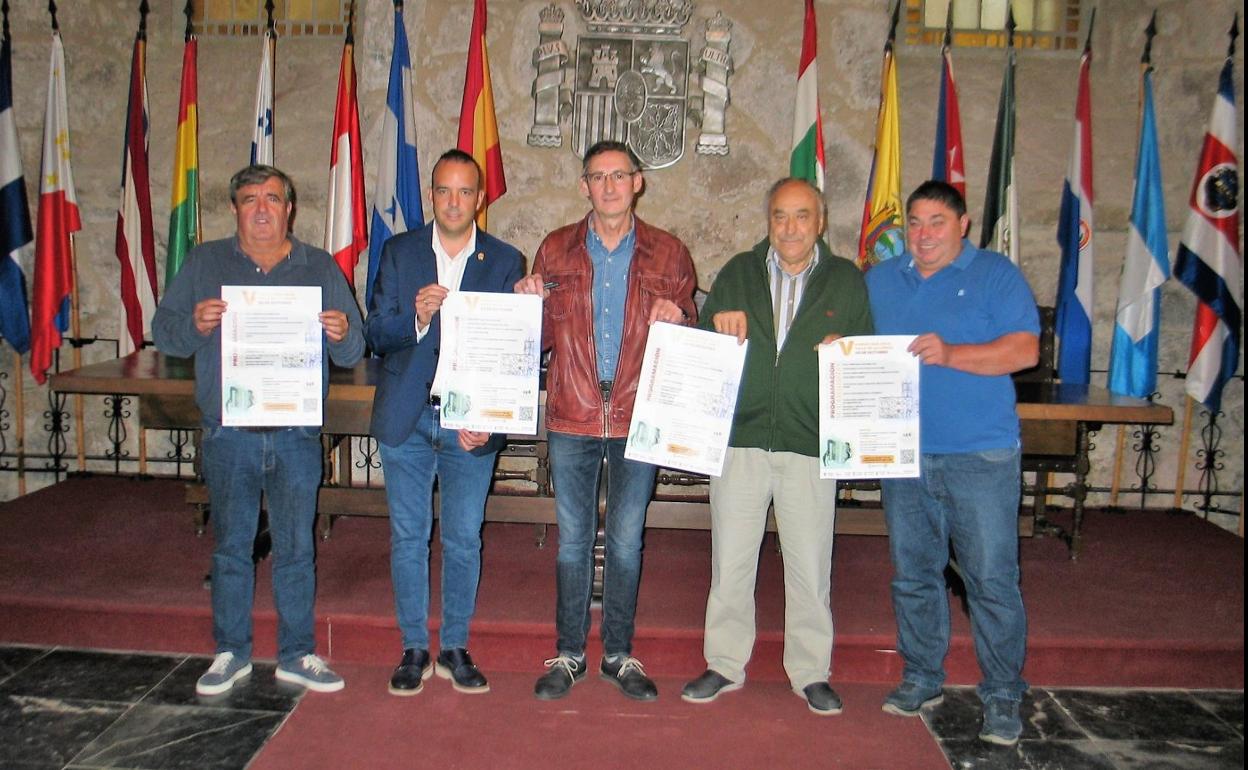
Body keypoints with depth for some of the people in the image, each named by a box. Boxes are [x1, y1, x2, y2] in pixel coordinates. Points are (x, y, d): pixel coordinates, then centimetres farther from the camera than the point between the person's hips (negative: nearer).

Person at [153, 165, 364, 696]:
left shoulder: (320, 268, 7)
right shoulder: (204, 263, 8)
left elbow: (352, 354, 5)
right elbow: (163, 332, 4)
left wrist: (342, 335, -18)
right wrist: (194, 323, -17)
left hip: (296, 437, 0)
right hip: (228, 434, 0)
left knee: (296, 548, 7)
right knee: (231, 547, 10)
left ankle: (297, 655, 21)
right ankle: (231, 653, 25)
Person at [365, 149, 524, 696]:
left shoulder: (506, 261, 2)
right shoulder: (399, 252, 5)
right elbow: (375, 334, 1)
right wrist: (416, 316, -20)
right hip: (406, 420, 1)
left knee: (464, 541, 7)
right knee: (408, 538, 8)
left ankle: (455, 649, 23)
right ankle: (414, 650, 22)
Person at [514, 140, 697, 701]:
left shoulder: (669, 254, 3)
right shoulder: (556, 250, 6)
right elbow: (541, 338, 9)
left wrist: (676, 321, -14)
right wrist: (529, 304, -11)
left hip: (638, 418, 0)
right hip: (571, 418, 1)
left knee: (626, 540, 9)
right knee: (573, 538, 9)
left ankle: (619, 654, 24)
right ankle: (569, 654, 23)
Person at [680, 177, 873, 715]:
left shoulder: (846, 281, 8)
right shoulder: (737, 274, 10)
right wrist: (718, 324, -9)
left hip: (811, 445, -1)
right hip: (740, 440, 1)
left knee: (810, 566, 6)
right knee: (730, 560, 8)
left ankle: (811, 672, 23)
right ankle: (725, 664, 24)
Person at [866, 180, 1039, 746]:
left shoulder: (996, 275, 2)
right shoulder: (879, 280, 15)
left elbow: (1025, 349, -9)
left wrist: (950, 353, -21)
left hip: (980, 455, -4)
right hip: (902, 453, 4)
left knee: (991, 577, -1)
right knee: (913, 573, 12)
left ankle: (1002, 696, 13)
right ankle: (921, 678, 26)